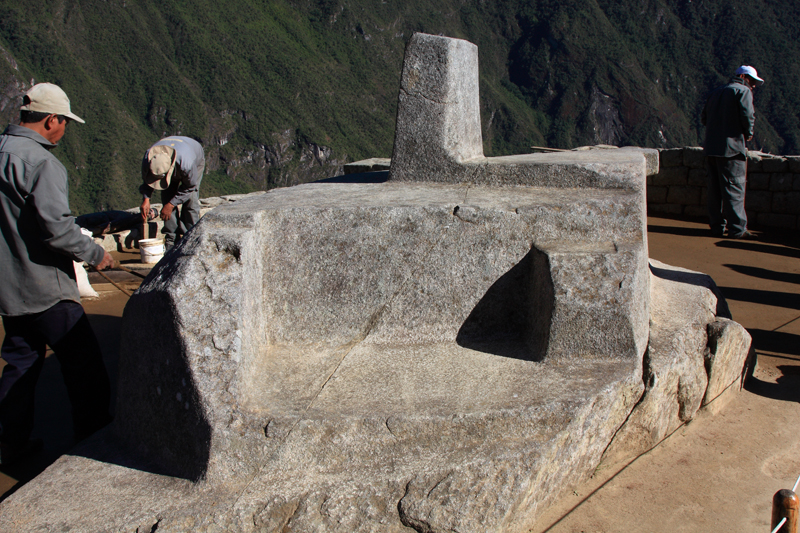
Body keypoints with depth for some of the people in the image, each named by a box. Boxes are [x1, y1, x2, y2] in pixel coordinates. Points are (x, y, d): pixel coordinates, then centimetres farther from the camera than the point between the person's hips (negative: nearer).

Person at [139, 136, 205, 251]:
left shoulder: (186, 163, -48)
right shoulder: (147, 159, -35)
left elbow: (190, 186, -29)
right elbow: (146, 180, -13)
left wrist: (171, 204, -29)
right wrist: (146, 199, -29)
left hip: (196, 163, -4)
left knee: (190, 200, -19)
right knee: (167, 199, -11)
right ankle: (171, 240, -3)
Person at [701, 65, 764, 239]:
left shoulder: (716, 92, 21)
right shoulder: (743, 91, -2)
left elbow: (704, 118, 20)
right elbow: (747, 115, -16)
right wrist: (748, 133, 0)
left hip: (711, 147, 7)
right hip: (731, 148, -7)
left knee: (715, 189, 10)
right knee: (734, 189, -4)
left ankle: (717, 226, 14)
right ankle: (737, 229, -3)